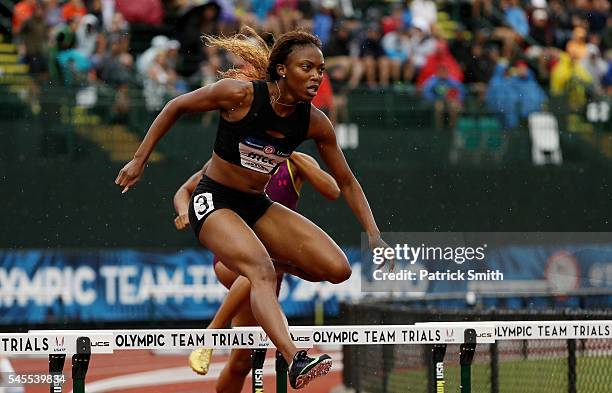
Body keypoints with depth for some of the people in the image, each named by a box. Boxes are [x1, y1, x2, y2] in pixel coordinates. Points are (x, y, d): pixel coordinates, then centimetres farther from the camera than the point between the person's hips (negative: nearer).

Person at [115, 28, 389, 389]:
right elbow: (176, 107, -5)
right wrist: (139, 161, -3)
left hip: (258, 206, 6)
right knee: (261, 270, -33)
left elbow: (346, 182, 4)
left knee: (338, 270, -10)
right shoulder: (240, 95, -19)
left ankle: (247, 260, 14)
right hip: (213, 200, -6)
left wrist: (374, 235, -5)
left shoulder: (315, 122, -7)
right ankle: (296, 361, -52)